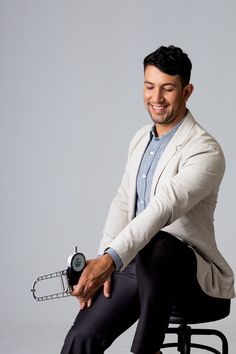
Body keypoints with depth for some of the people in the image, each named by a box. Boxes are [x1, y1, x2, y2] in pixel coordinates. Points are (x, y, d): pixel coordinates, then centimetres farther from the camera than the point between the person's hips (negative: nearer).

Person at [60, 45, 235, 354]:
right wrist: (101, 267, -4)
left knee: (156, 245, -41)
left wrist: (109, 260, -43)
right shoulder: (142, 139, 10)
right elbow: (123, 204, 11)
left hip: (191, 272, -6)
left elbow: (162, 209, -31)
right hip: (136, 265, 6)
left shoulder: (206, 153, -16)